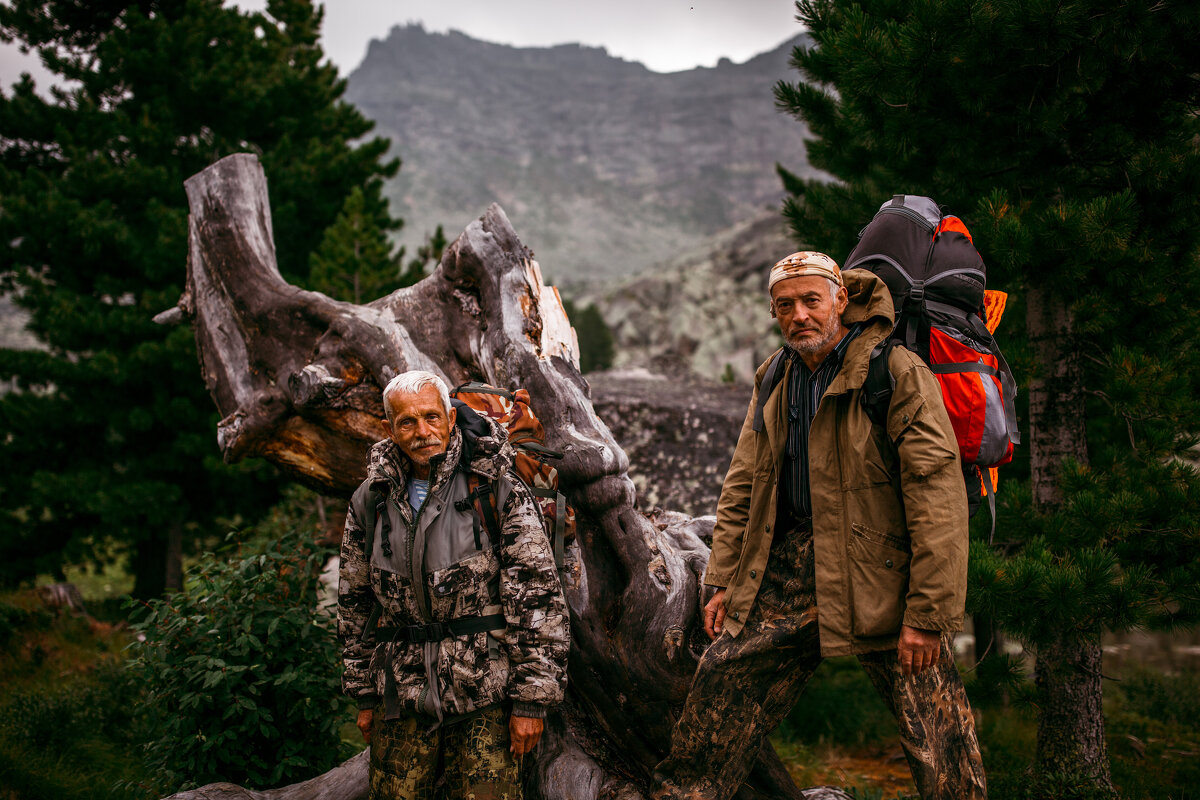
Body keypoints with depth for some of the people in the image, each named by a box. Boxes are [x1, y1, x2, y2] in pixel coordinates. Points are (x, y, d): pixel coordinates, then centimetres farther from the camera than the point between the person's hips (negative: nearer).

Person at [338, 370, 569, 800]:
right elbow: (355, 602, 15)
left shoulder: (497, 491, -6)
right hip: (402, 696, 4)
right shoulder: (370, 501, 6)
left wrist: (532, 700, -10)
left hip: (485, 693, -3)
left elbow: (537, 596, -8)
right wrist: (364, 696, 14)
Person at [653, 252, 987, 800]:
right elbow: (742, 486, 18)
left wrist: (927, 614, -19)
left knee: (942, 752, -6)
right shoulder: (772, 380, 11)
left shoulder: (899, 374, -10)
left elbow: (937, 494, -15)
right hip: (786, 568, 5)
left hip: (877, 573, -5)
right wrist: (723, 580, 10)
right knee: (710, 716, 8)